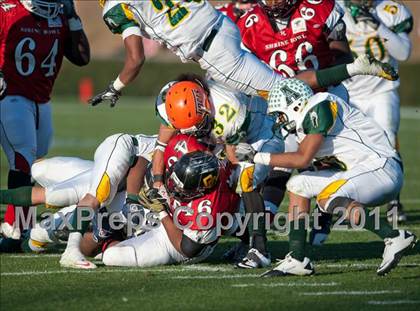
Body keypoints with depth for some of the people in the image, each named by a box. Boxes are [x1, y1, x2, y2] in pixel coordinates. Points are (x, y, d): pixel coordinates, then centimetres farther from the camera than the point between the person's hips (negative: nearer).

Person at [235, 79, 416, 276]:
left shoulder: (320, 108, -14)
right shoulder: (304, 124, 15)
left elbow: (303, 159, -19)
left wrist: (256, 156, -14)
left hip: (382, 167, -10)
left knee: (327, 199, -28)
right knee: (298, 185, 9)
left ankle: (395, 237, -24)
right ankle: (297, 260, 7)